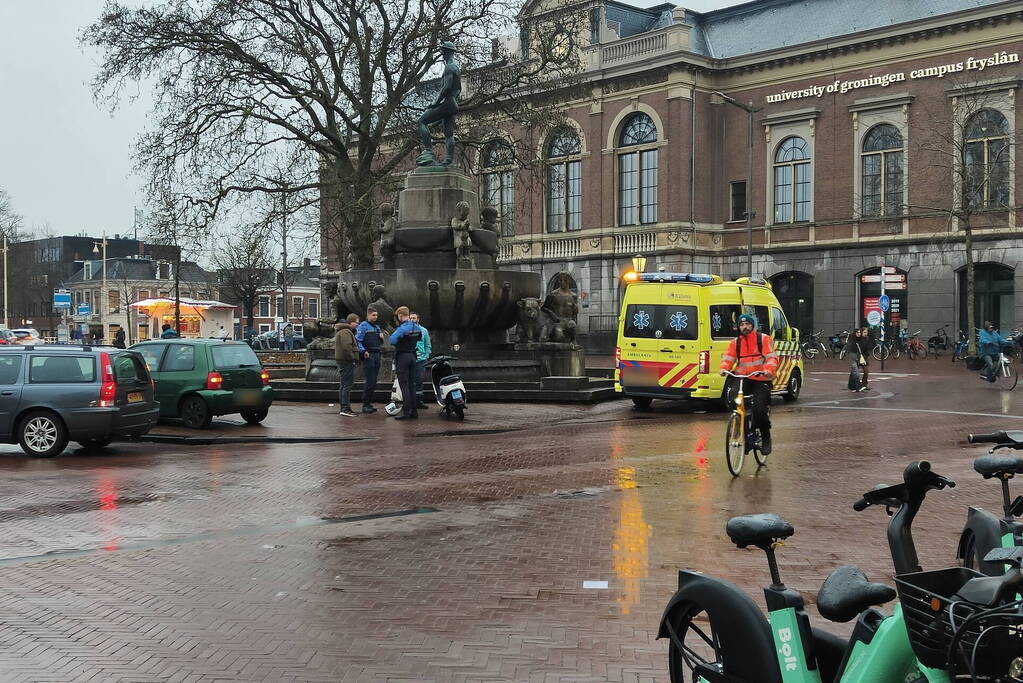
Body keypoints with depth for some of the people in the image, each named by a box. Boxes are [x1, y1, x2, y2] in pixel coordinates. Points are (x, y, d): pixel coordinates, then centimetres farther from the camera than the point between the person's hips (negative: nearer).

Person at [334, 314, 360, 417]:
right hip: (347, 361, -11)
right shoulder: (346, 332, -15)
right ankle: (345, 409, -12)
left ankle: (343, 408, 20)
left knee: (342, 385, 14)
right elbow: (347, 347, -25)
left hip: (341, 361, 11)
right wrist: (352, 357, -17)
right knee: (347, 385, -10)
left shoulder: (341, 331, 21)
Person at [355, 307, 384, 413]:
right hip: (368, 355, -8)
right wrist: (363, 351, -24)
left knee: (374, 381, 8)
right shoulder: (363, 326, -4)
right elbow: (358, 340, -12)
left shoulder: (377, 327, 20)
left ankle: (369, 403, 14)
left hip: (377, 355, 8)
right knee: (368, 381, -10)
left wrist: (382, 338, 6)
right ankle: (365, 405, -8)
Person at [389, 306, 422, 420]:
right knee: (412, 385, 12)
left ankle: (406, 411, -7)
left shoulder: (402, 328, -18)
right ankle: (414, 410, 13)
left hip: (402, 356, -8)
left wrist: (390, 335, -6)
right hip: (413, 356, 8)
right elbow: (420, 337, 23)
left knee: (404, 386, -5)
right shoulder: (417, 327, 7)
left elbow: (392, 340, -27)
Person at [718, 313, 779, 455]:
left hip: (761, 380, -3)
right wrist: (724, 368, -18)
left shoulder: (764, 339, 3)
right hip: (742, 379, 3)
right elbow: (728, 358, 4)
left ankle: (766, 439, 8)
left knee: (760, 410, -14)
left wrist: (769, 369, -26)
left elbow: (772, 357, -6)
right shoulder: (735, 342, 13)